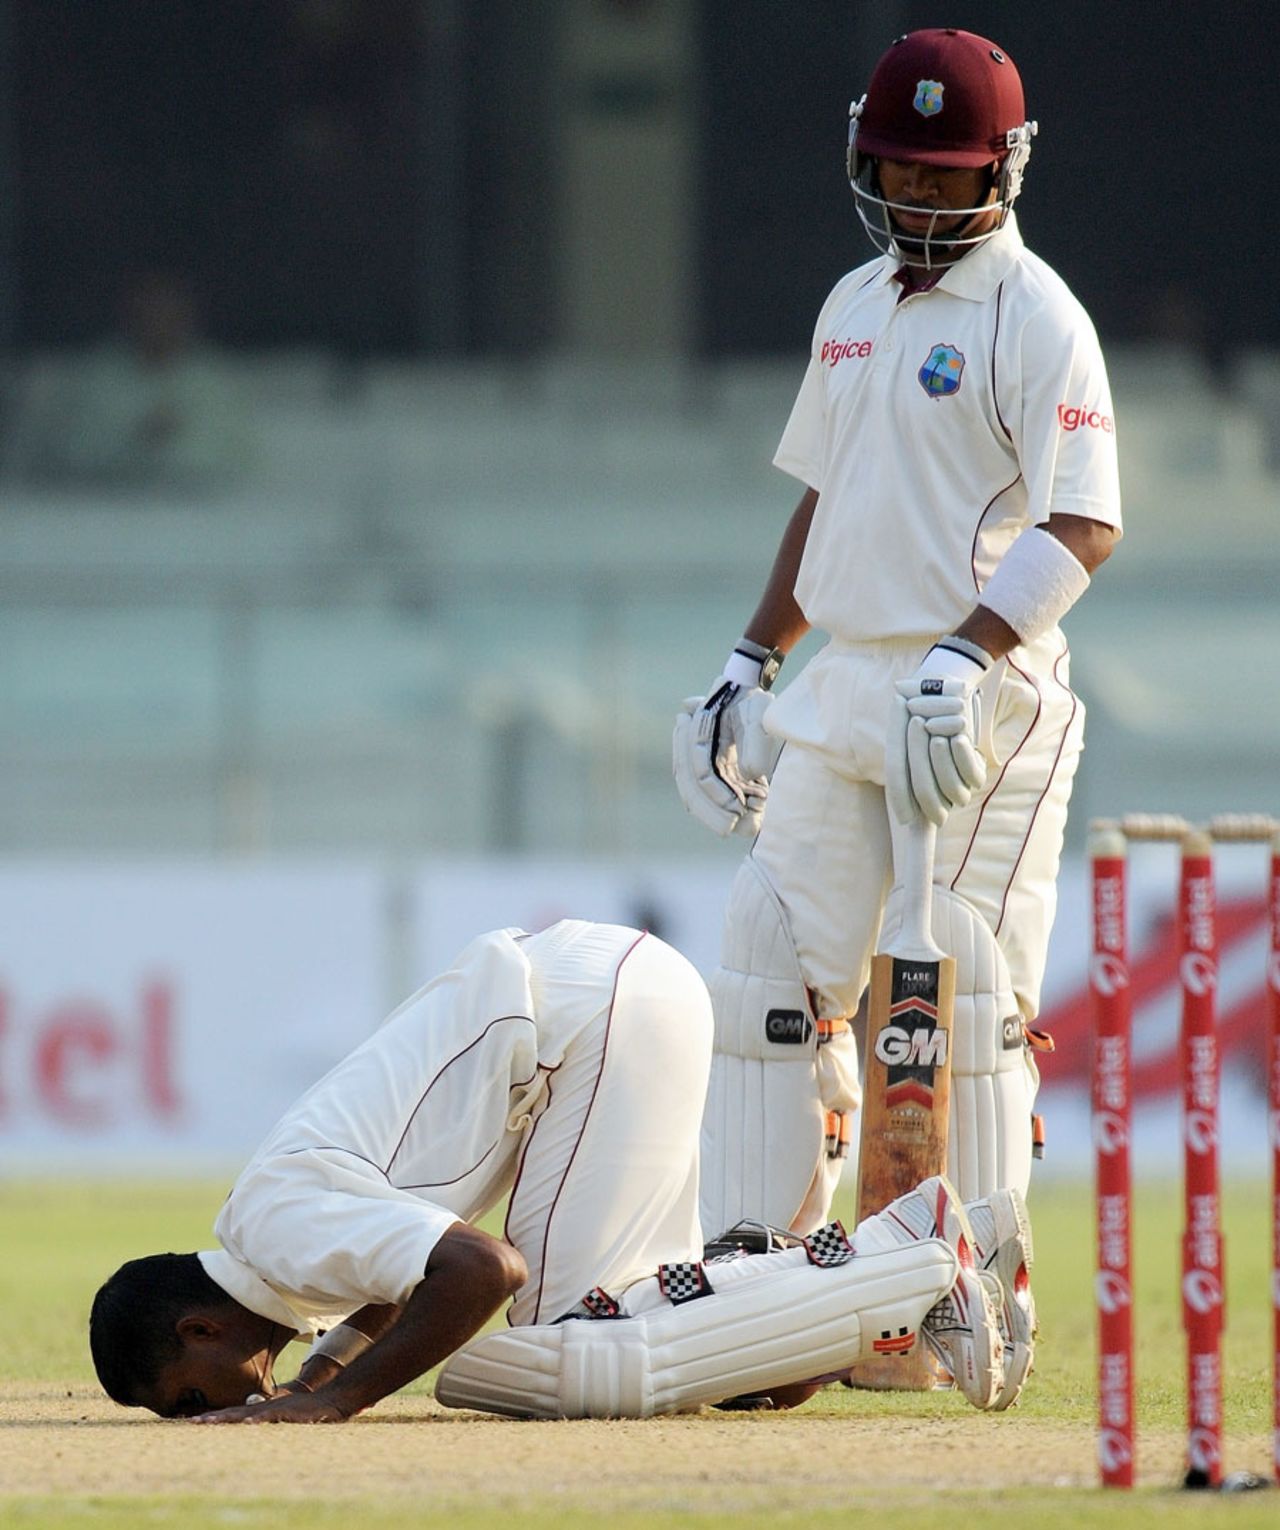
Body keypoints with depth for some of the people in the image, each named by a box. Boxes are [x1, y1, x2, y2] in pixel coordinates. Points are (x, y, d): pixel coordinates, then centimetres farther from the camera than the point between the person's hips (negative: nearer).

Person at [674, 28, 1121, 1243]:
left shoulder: (1034, 317, -8)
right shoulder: (856, 307, 16)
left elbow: (1085, 527, -17)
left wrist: (966, 657, -27)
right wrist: (752, 662, 20)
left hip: (984, 702, -8)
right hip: (845, 688, 8)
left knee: (963, 994, -7)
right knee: (773, 967, 5)